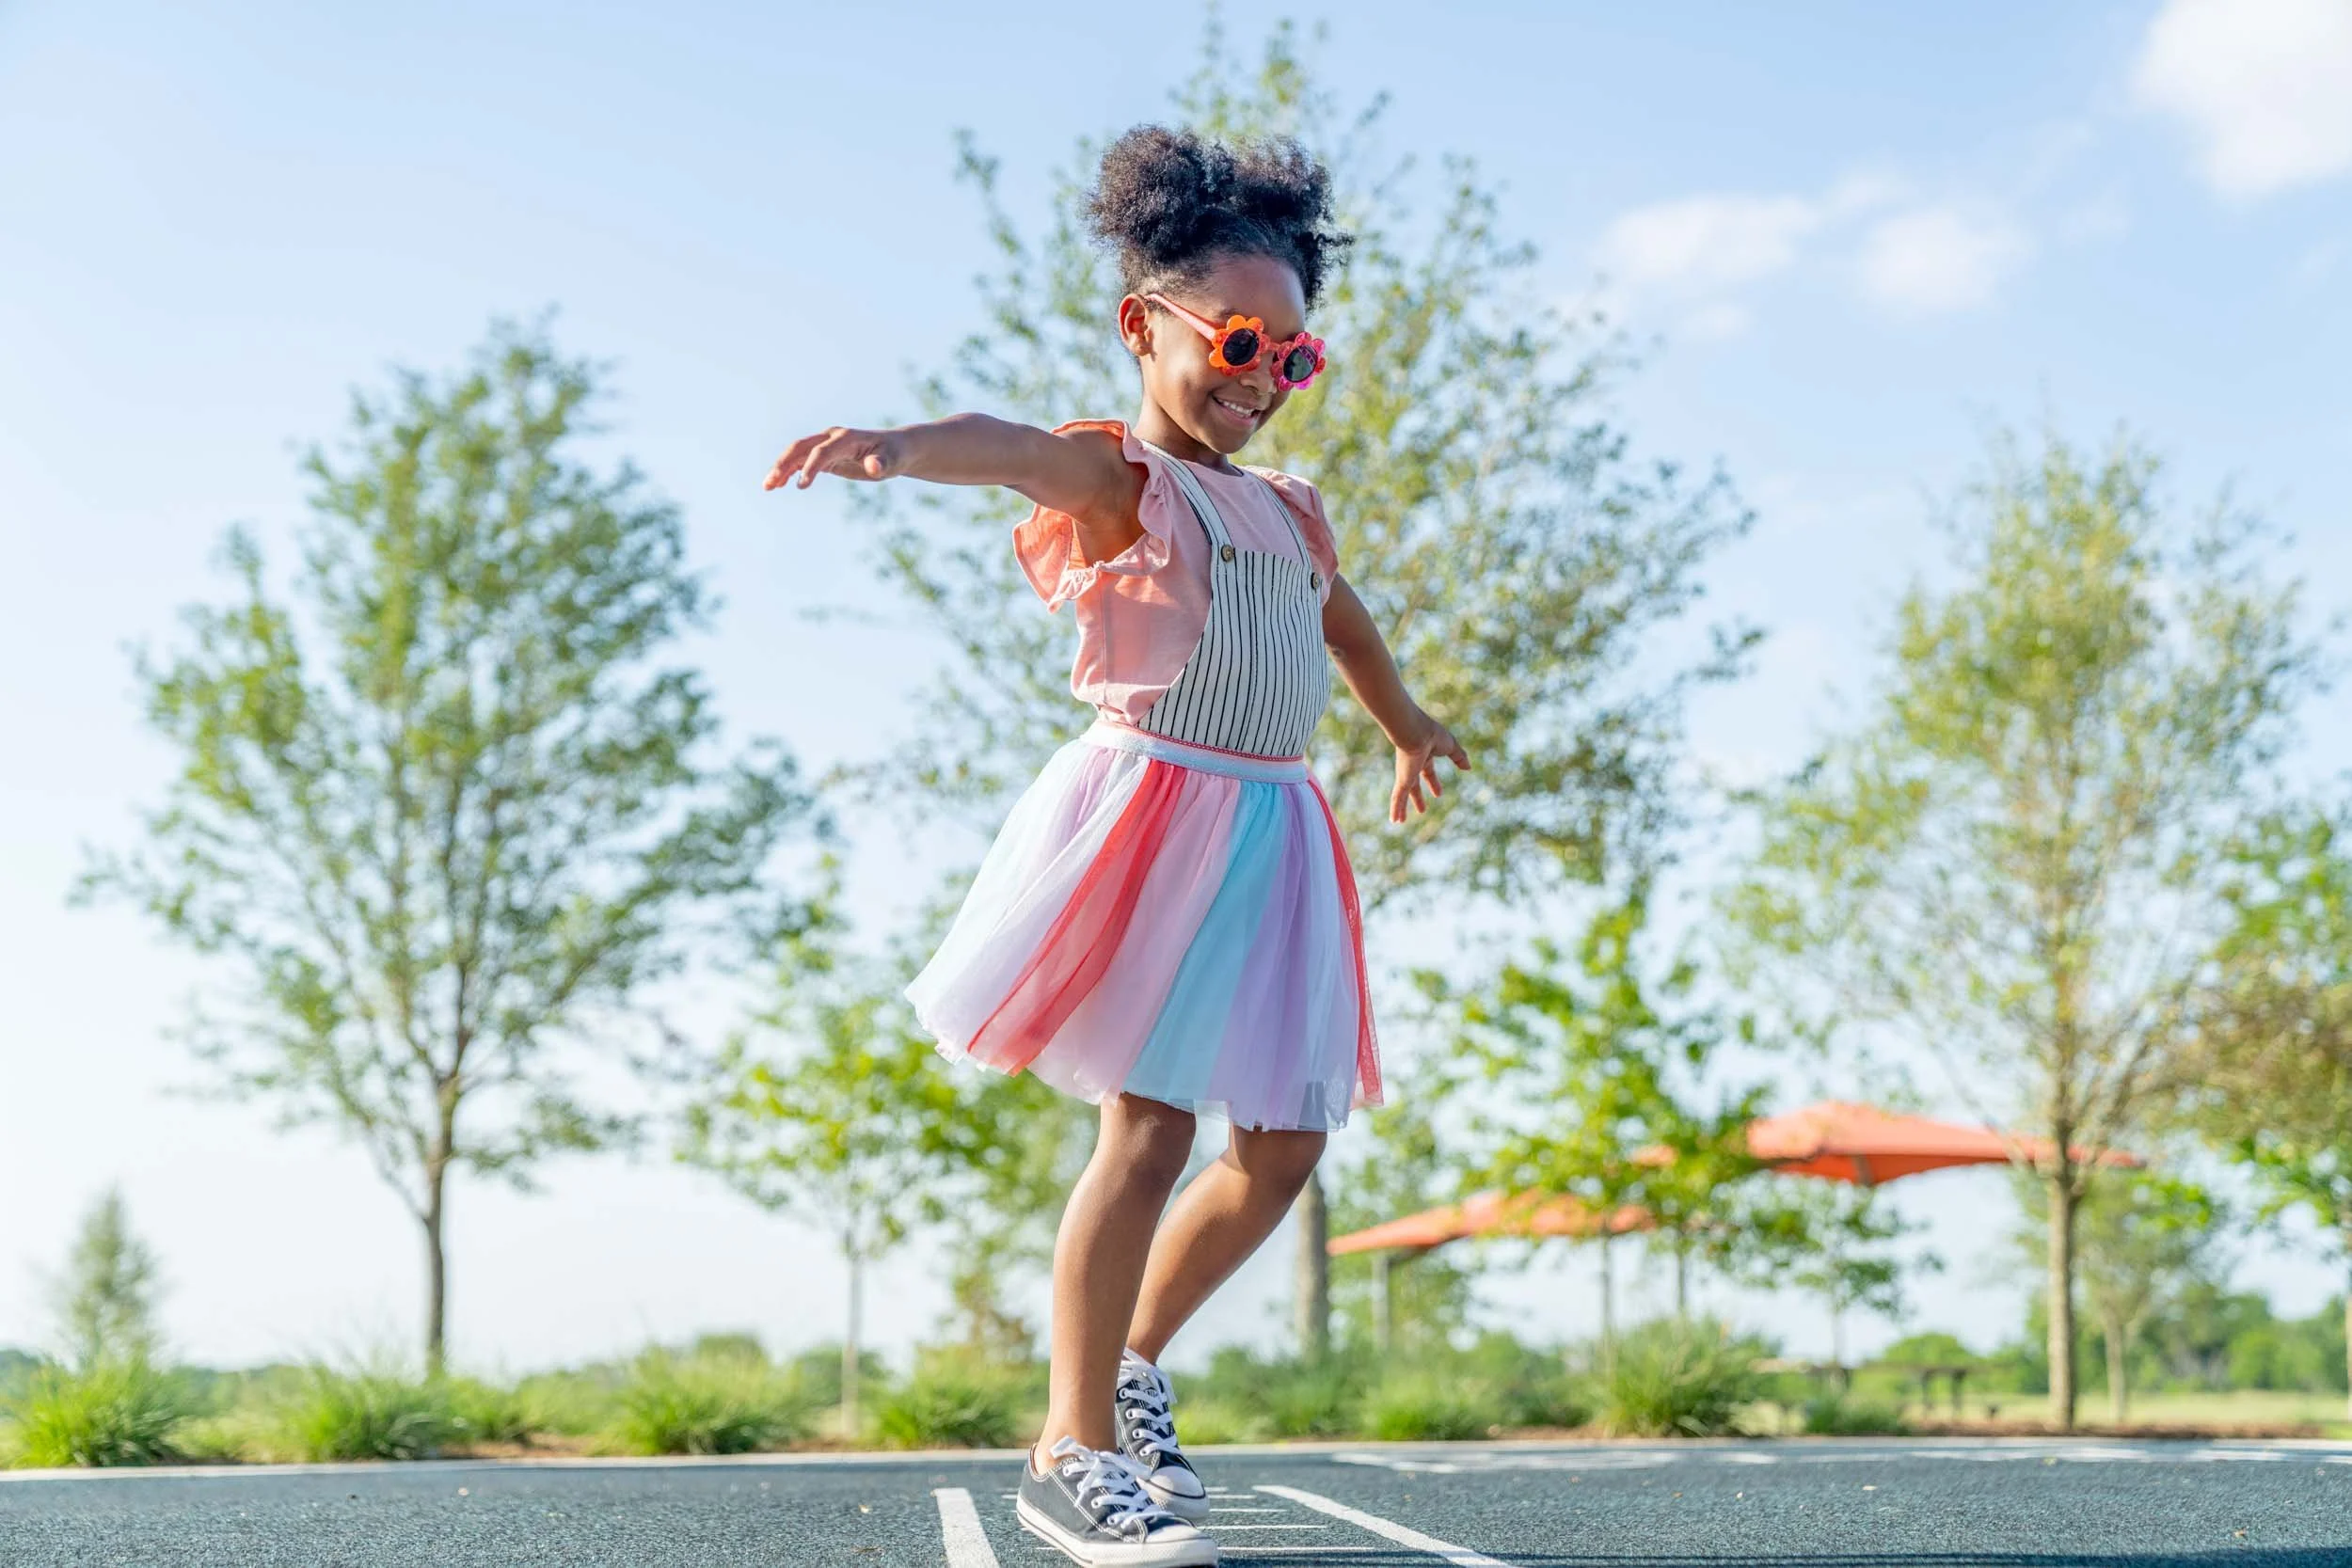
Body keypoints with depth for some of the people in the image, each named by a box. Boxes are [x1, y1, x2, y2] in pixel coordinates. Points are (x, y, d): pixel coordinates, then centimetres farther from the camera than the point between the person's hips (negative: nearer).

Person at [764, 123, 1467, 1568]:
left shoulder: (1291, 513, 20)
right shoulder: (1120, 481, -5)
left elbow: (1346, 623, 41)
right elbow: (1018, 451, -28)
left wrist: (1409, 725, 58)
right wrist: (902, 443, -50)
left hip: (1276, 836, 8)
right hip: (1155, 816, -8)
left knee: (1280, 1149, 7)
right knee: (1151, 1128, -11)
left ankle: (1134, 1363, 28)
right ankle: (1073, 1451, 0)